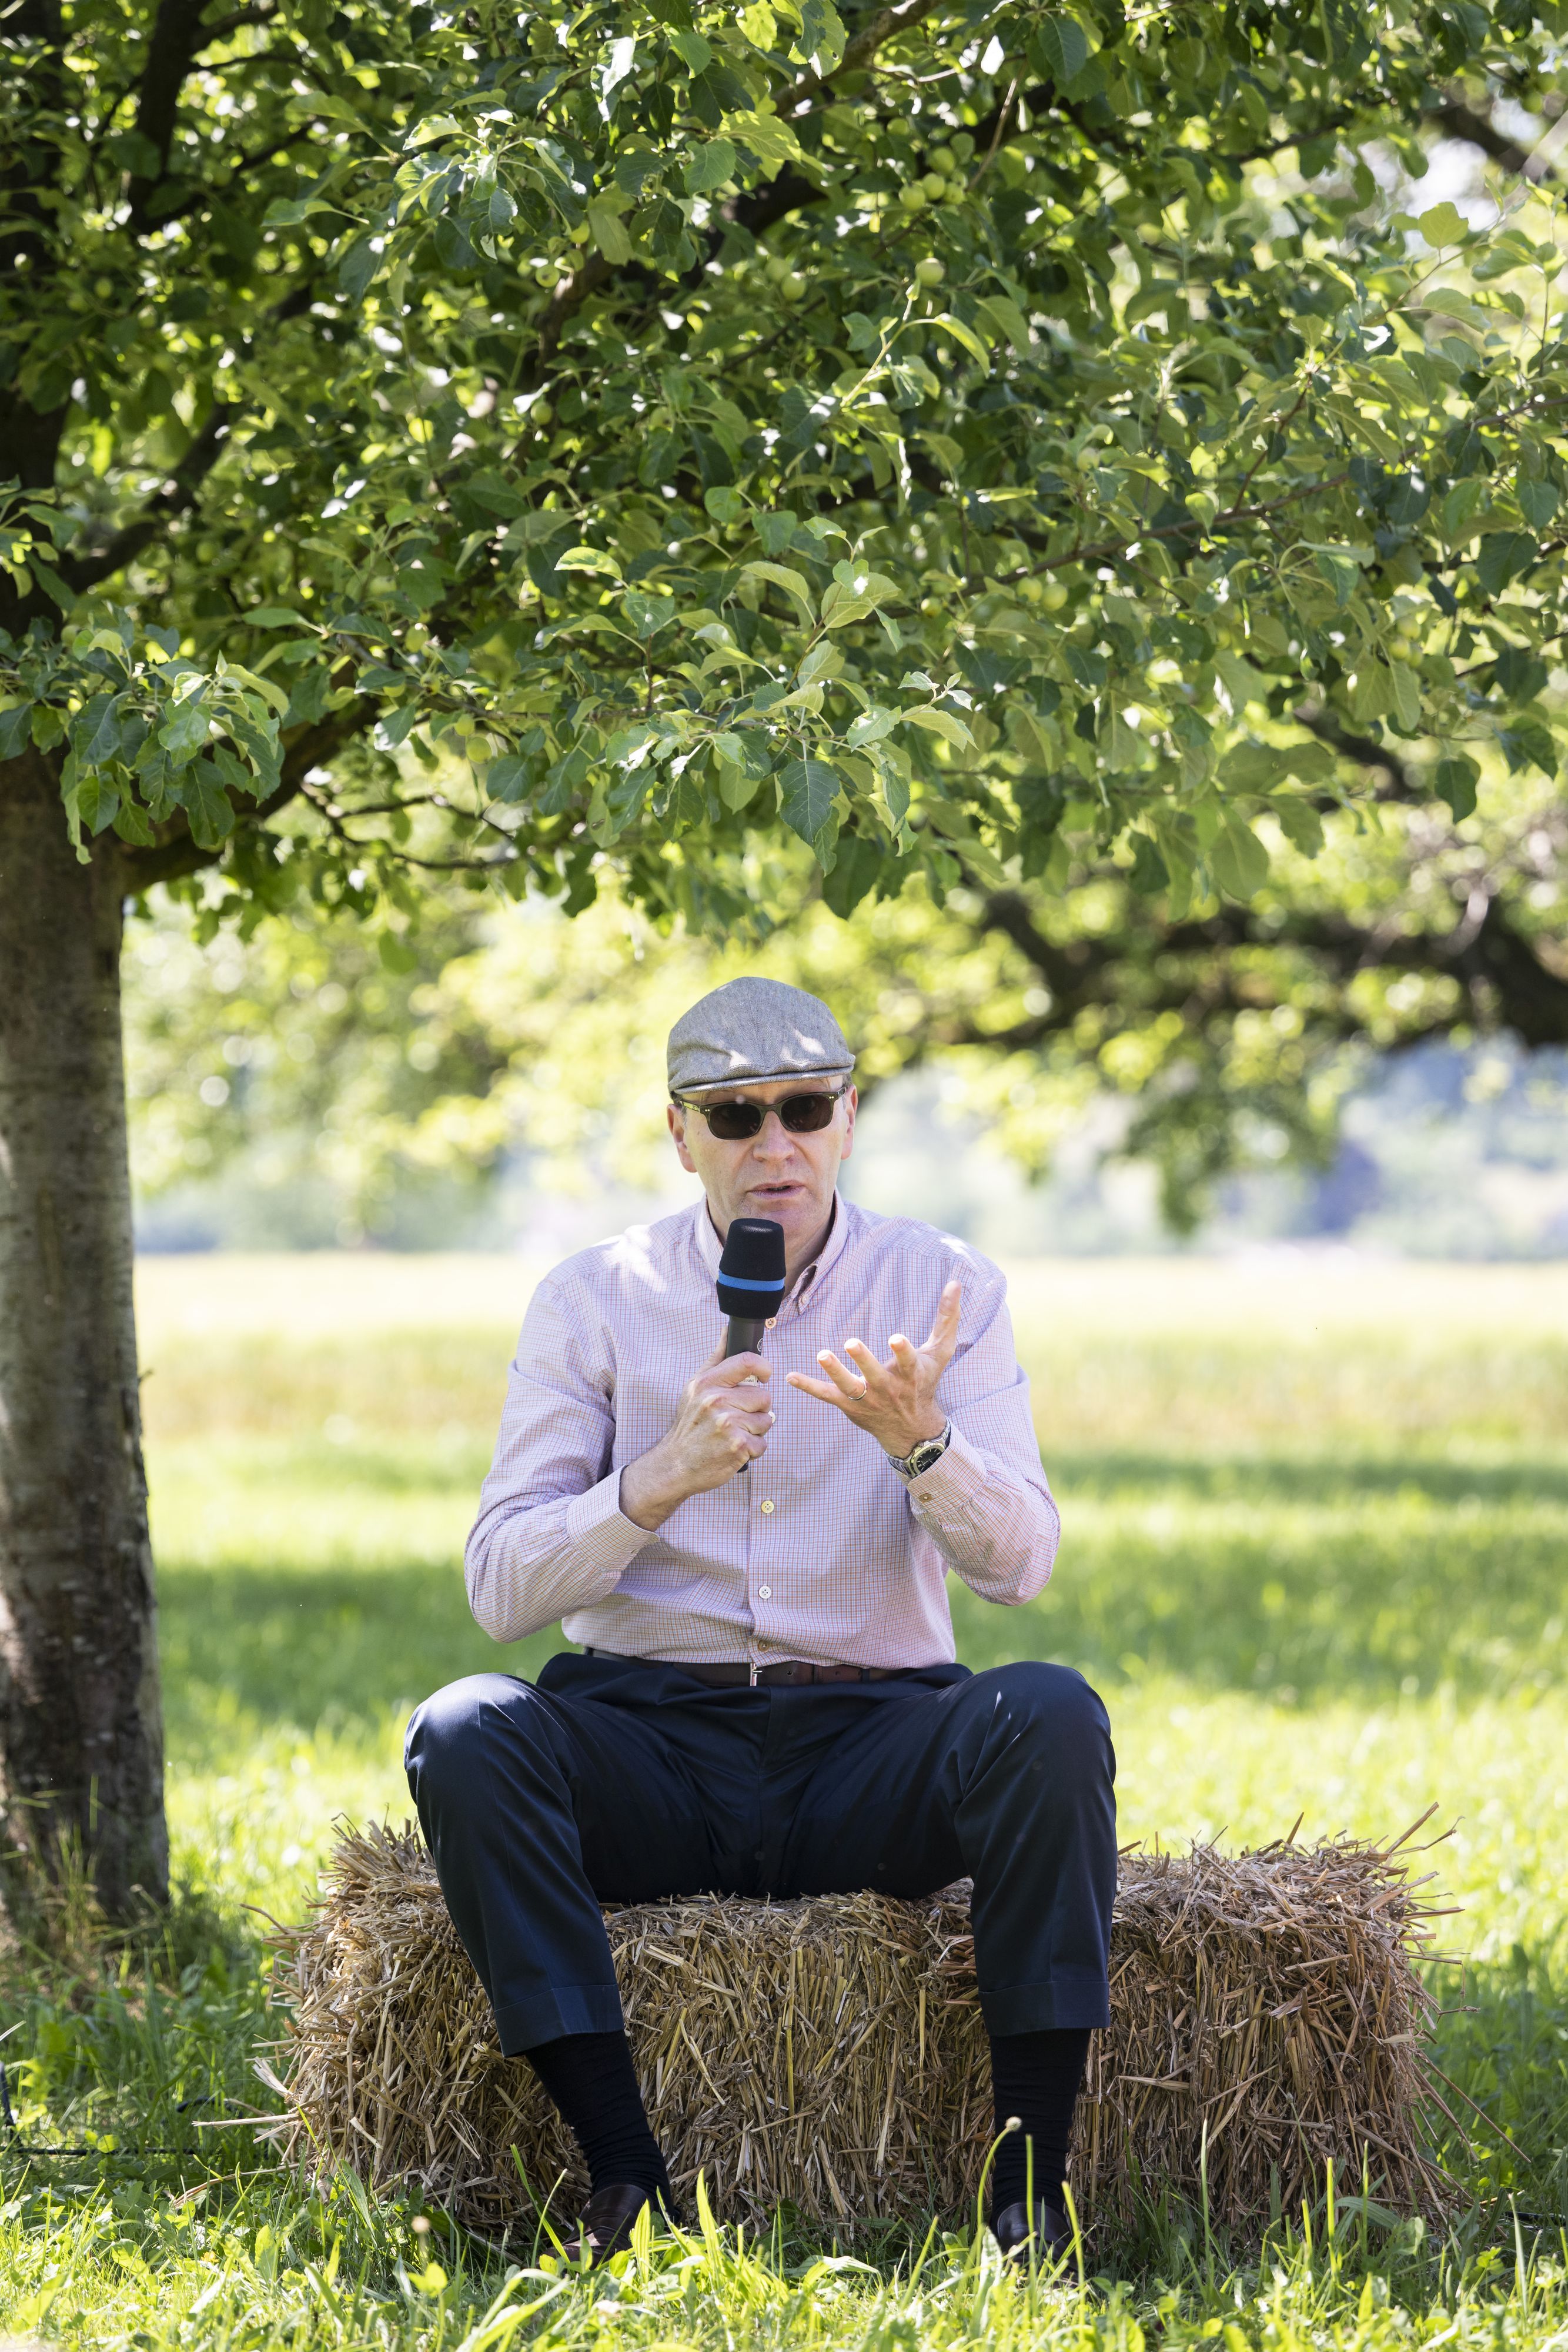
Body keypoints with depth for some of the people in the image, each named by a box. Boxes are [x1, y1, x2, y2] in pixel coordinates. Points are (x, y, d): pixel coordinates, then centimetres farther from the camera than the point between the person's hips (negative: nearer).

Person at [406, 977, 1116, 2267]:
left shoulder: (947, 1288, 4)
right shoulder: (594, 1300, 3)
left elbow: (1021, 1564, -6)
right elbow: (500, 1591, -3)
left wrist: (923, 1444, -27)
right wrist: (660, 1480, -20)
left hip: (871, 1743, 0)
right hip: (649, 1736, 0)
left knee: (1050, 1714, -30)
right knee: (465, 1731, -30)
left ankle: (1030, 2185, -27)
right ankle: (629, 2176, -30)